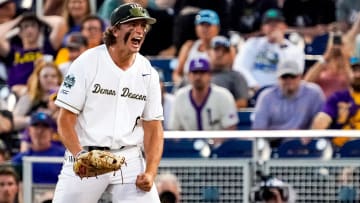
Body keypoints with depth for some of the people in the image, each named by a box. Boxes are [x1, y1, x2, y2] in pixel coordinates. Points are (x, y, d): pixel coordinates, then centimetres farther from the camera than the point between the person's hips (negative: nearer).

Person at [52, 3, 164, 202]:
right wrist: (79, 156, -23)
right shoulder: (87, 63, -5)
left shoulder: (148, 73, 6)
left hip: (130, 157, 3)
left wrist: (150, 172, -7)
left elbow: (153, 127, 7)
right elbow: (65, 119, -7)